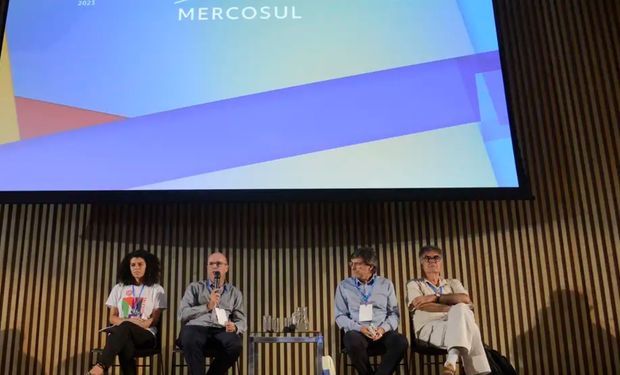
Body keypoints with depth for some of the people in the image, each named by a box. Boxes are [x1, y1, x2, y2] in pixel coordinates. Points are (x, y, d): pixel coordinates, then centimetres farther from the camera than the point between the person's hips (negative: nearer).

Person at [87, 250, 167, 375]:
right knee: (124, 344, -39)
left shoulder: (156, 289, 10)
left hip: (146, 335, -2)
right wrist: (128, 321, -11)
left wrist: (127, 323, -17)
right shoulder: (119, 288, 18)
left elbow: (155, 320, 2)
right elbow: (112, 317, 14)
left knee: (124, 327, -38)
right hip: (122, 334, 2)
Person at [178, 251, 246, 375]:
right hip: (196, 328, -1)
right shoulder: (194, 287, 17)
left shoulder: (235, 292, 21)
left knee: (236, 345, -32)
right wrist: (207, 306, -12)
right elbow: (182, 314, 2)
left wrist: (235, 327, -11)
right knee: (190, 340, -37)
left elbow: (242, 321, 14)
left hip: (221, 331, 2)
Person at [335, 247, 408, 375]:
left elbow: (394, 313, 9)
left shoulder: (386, 284, 11)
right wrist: (359, 328, -11)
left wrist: (384, 328, -11)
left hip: (382, 332, 1)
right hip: (357, 332, -1)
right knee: (353, 341, -37)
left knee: (400, 341, -31)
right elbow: (340, 316, 6)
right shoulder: (343, 286, 9)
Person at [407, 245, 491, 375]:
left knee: (462, 310, -33)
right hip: (429, 328, -3)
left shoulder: (453, 283, 25)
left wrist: (436, 297, -10)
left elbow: (466, 299, 2)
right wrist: (456, 309, -15)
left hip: (455, 327, 3)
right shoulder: (414, 284, 16)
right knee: (461, 310, -30)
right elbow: (421, 305, -7)